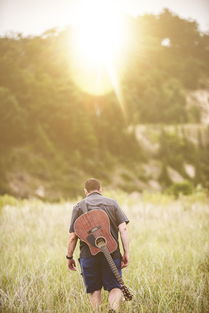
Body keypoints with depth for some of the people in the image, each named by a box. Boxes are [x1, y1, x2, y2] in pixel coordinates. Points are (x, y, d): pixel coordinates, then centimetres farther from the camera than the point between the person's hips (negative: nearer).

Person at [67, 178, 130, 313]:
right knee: (115, 287, 4)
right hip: (112, 253, 0)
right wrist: (126, 253, -2)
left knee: (94, 290, 10)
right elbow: (123, 228, -2)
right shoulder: (112, 203, 8)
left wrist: (69, 257, 11)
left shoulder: (79, 206, 6)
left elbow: (73, 236, 2)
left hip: (89, 254, 0)